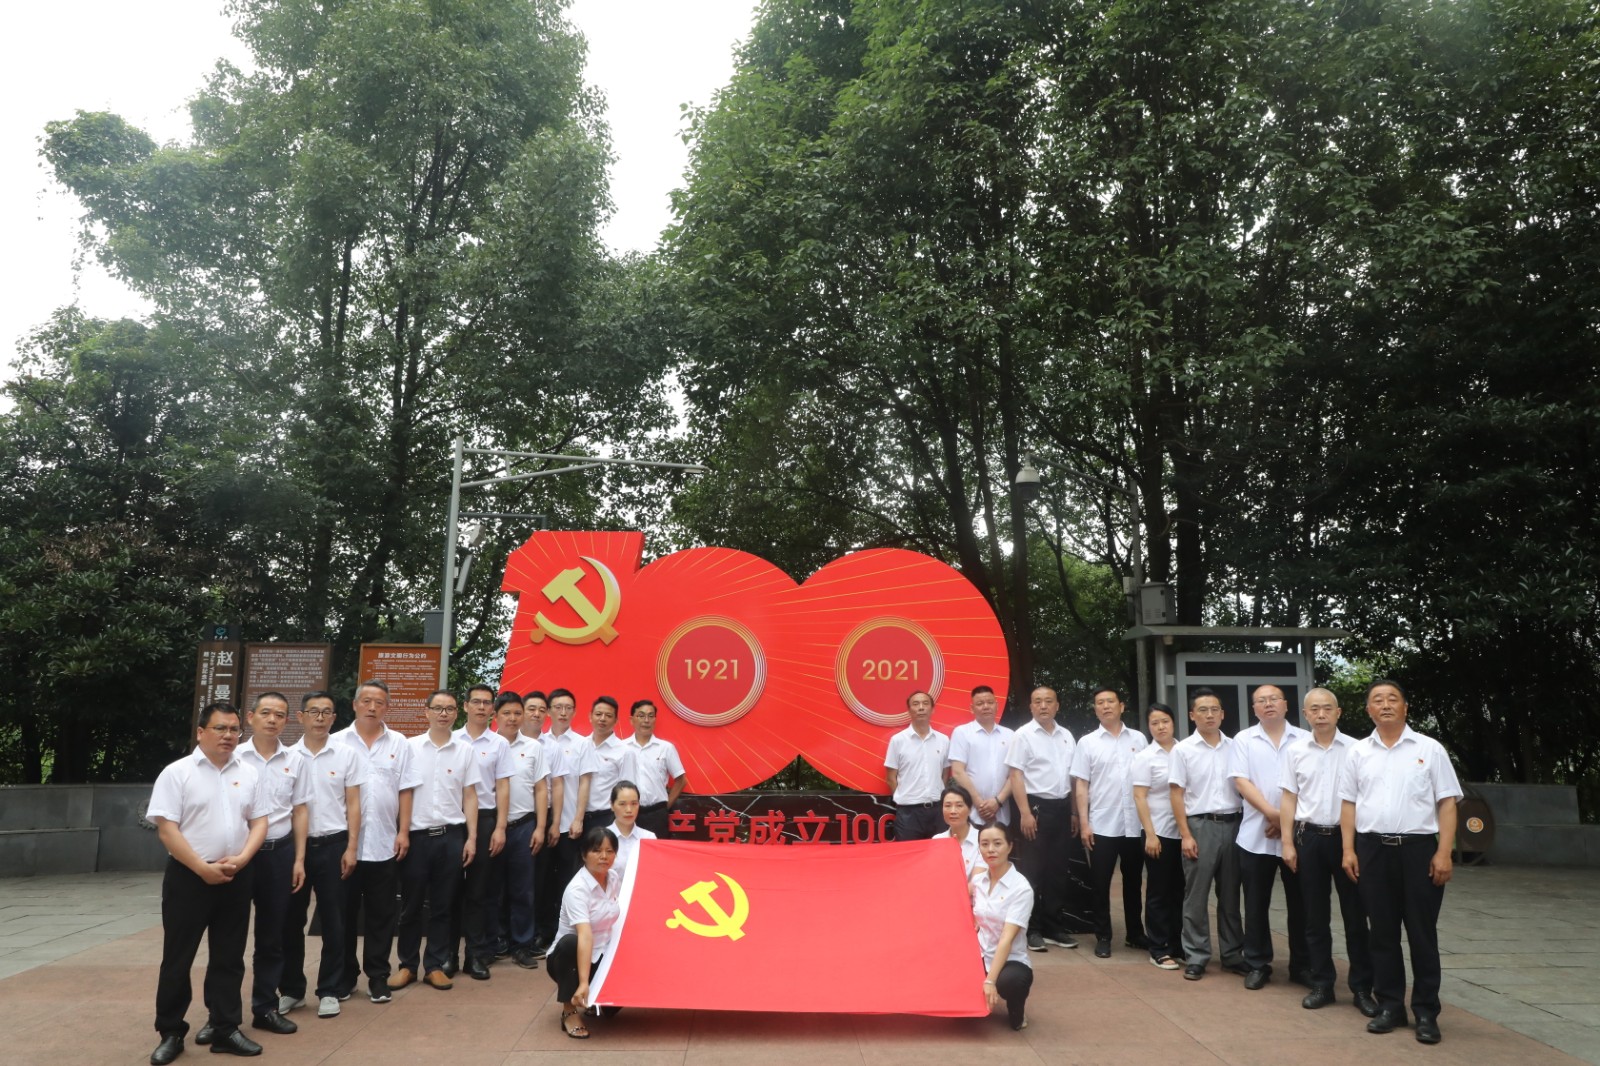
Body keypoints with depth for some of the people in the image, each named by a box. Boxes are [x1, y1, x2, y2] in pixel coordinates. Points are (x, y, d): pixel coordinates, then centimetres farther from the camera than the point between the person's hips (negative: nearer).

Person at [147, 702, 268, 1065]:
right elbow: (166, 829, -11)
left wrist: (240, 860, -8)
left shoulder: (247, 774, 8)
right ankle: (171, 1033, 18)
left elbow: (259, 822, 9)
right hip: (188, 876, -4)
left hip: (236, 878, 4)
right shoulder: (177, 772, -6)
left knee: (229, 958, 9)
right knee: (178, 957, 4)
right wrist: (204, 868, -14)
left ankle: (225, 1029, 19)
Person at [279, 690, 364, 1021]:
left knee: (333, 922, 4)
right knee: (291, 920, 8)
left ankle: (329, 991, 13)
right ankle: (291, 989, 22)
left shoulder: (346, 754, 1)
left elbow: (353, 804, 2)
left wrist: (351, 848, -4)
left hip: (332, 844, -1)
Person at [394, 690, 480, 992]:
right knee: (411, 905, 8)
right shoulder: (410, 747, 0)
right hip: (416, 835, -1)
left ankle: (435, 965, 18)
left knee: (442, 906, 8)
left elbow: (469, 796, 5)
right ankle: (408, 964, 21)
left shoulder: (465, 750, 4)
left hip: (451, 836, 1)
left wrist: (472, 838, 0)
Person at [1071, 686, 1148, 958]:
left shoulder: (1138, 739, 5)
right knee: (1101, 884, 3)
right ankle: (1103, 937, 13)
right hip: (1102, 826, -2)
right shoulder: (1087, 742, 1)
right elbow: (1081, 786, -1)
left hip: (1135, 825, 2)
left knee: (1133, 881, 13)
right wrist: (1084, 824, -7)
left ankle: (1135, 933, 26)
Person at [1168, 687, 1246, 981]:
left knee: (1230, 895, 12)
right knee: (1196, 896, 2)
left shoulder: (1235, 747, 6)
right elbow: (1176, 794, -3)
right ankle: (1195, 958, 10)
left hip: (1232, 825, 3)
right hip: (1200, 826, -3)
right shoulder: (1183, 749, -2)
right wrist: (1186, 835, -10)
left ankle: (1233, 955, 22)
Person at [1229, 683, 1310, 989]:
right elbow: (1241, 782, -5)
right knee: (1256, 904, 6)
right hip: (1256, 835, 0)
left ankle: (1302, 965, 19)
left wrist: (1288, 818, -11)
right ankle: (1257, 964, 16)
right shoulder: (1243, 740, 4)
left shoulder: (1304, 739, 4)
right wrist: (1272, 813, -16)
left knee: (1300, 903, 7)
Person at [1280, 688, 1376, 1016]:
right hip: (1309, 836, 2)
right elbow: (1289, 799, 6)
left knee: (1355, 915, 3)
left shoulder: (1354, 749, -2)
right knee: (1315, 916, 8)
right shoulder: (1294, 751, 4)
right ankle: (1321, 984, 18)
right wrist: (1287, 843, 2)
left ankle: (1362, 988, 12)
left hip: (1345, 835, -2)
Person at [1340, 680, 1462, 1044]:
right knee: (1382, 933, 8)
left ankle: (1426, 1012, 12)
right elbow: (1348, 803, 10)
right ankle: (1390, 1006, 19)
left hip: (1418, 848, -2)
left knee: (1422, 933, 3)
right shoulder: (1358, 752, 9)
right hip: (1373, 849, 2)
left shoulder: (1429, 749, 2)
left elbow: (1447, 803, -1)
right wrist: (1349, 850, 2)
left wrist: (1444, 853, -9)